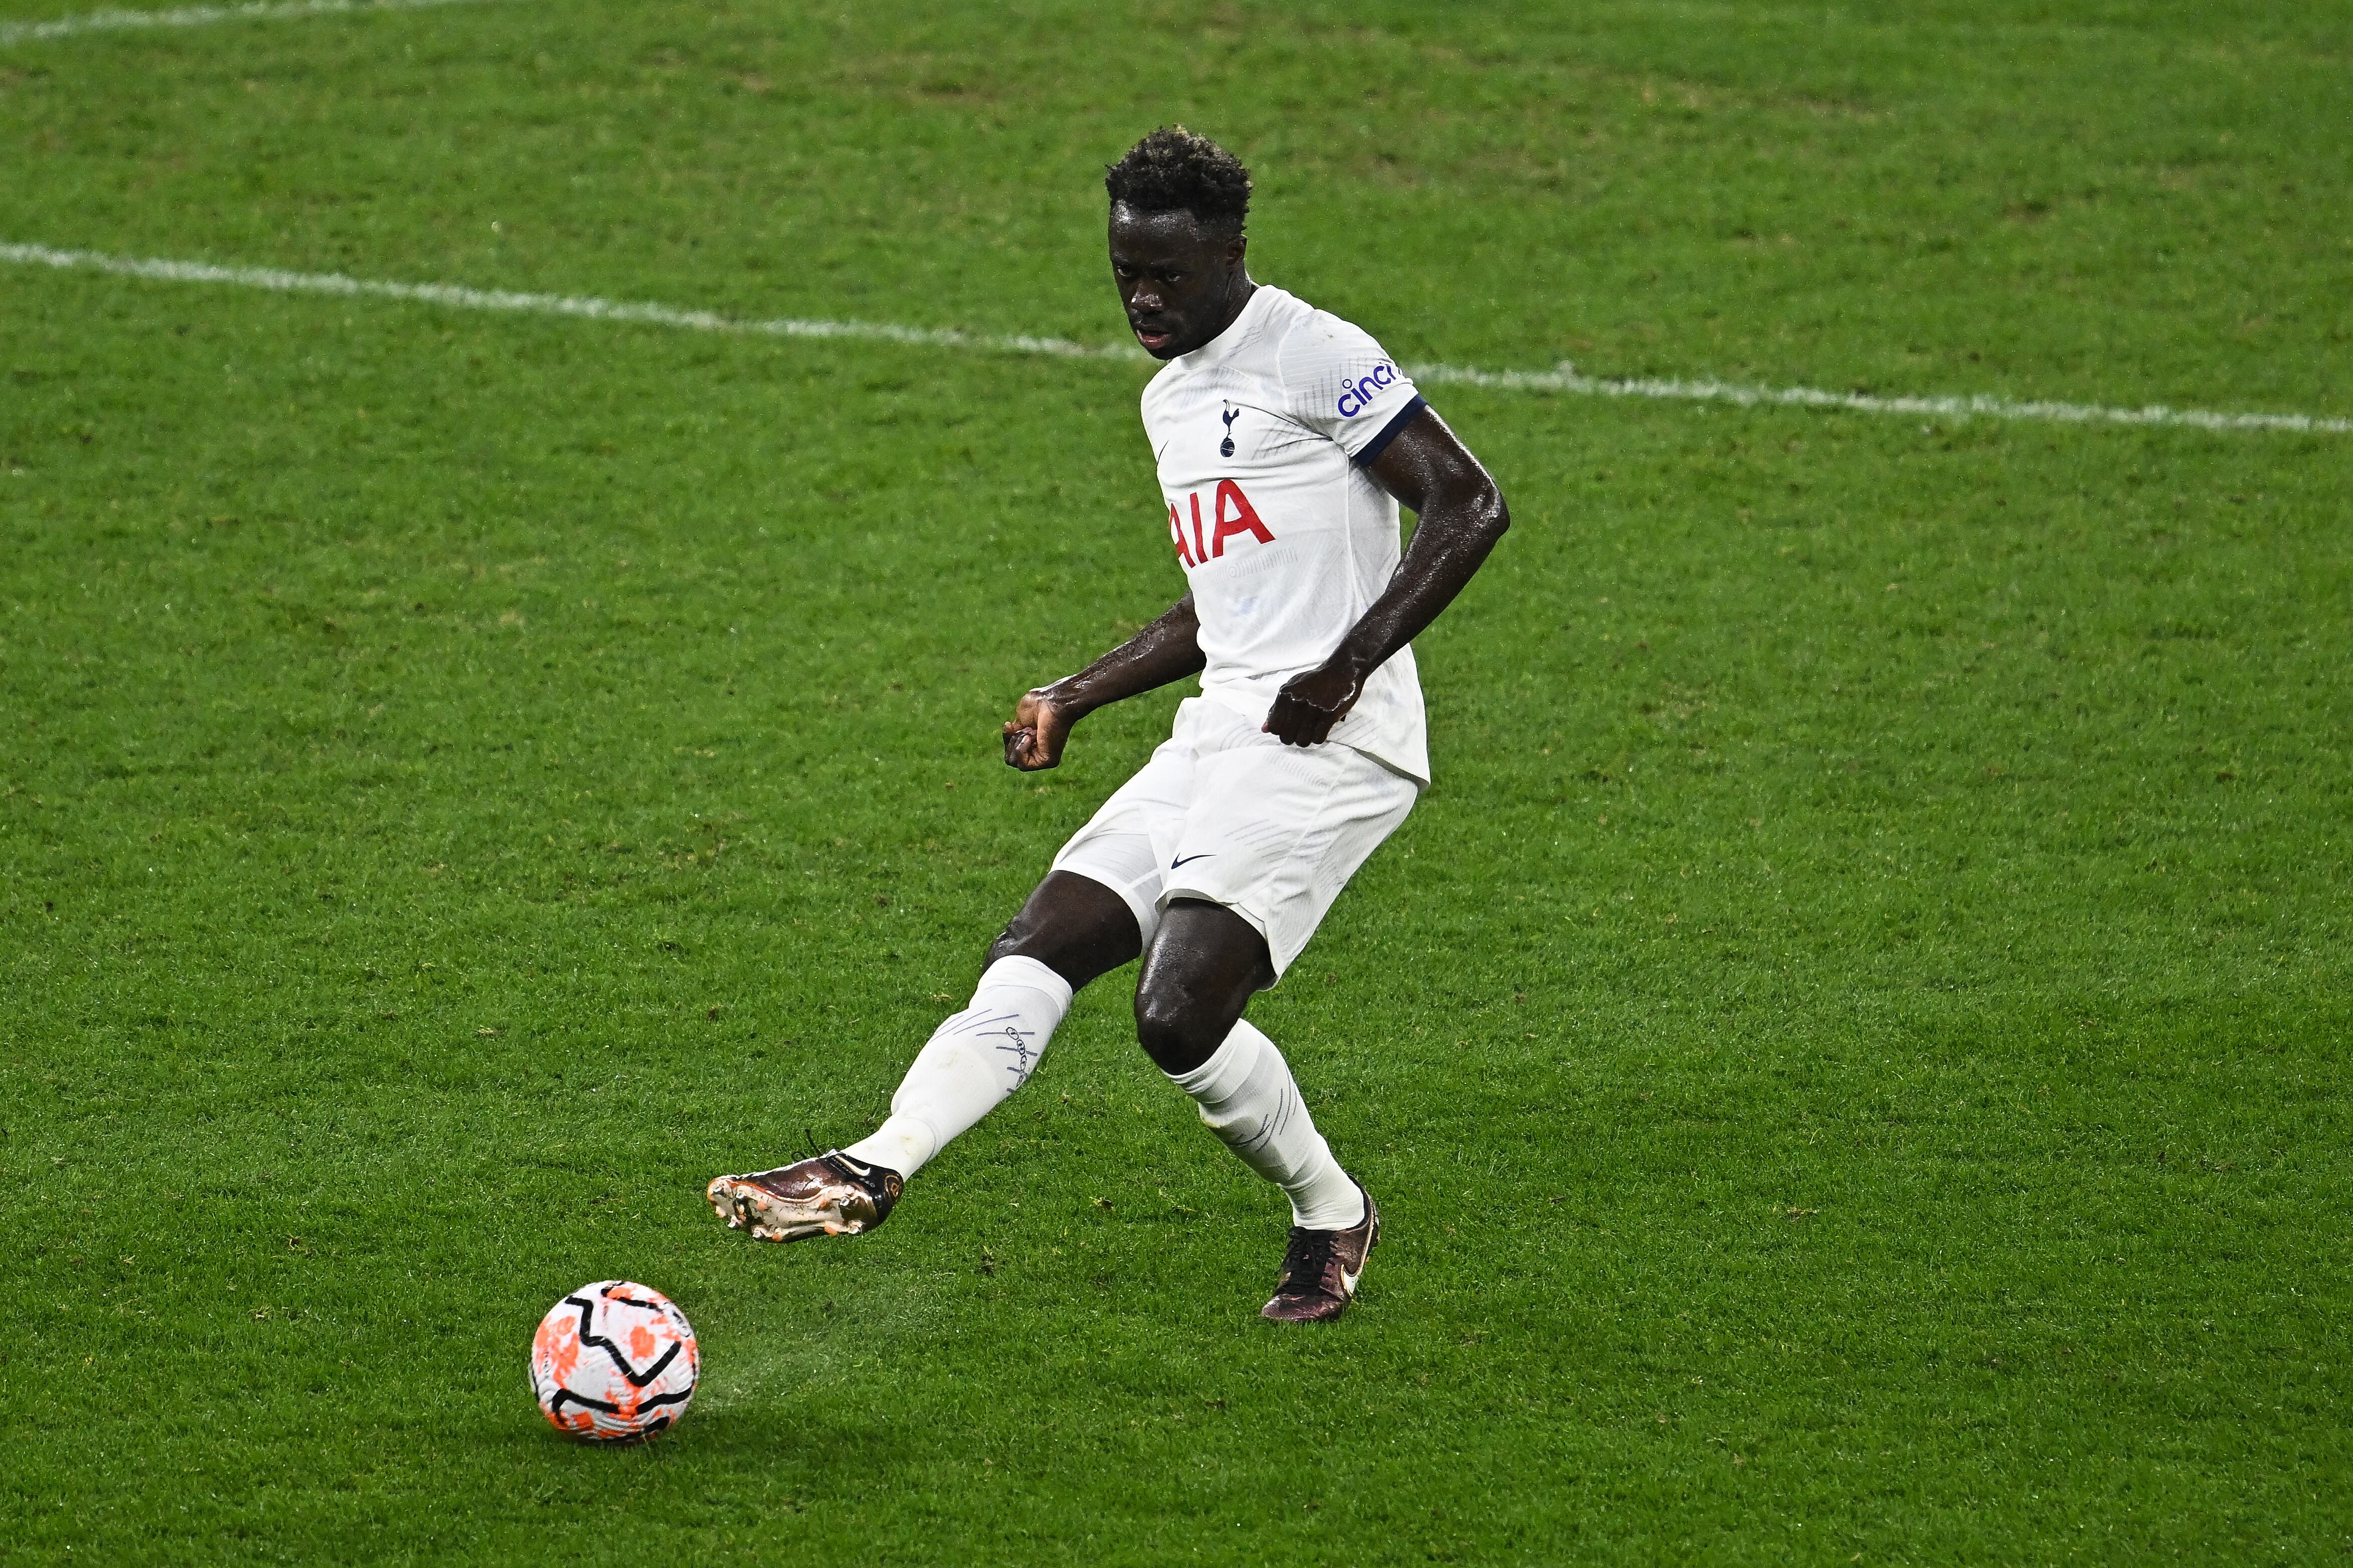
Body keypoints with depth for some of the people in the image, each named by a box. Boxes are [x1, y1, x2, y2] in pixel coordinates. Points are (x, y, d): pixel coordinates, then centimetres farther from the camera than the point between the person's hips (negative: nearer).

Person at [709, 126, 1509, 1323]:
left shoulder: (1313, 357, -8)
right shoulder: (1170, 400, 21)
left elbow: (1469, 508, -13)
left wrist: (1347, 667, -19)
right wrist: (1075, 699, 25)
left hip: (1329, 743, -9)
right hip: (1219, 734, 9)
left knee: (1178, 1012, -18)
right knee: (1035, 953, -5)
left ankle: (1331, 1217, 4)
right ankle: (875, 1169, -14)